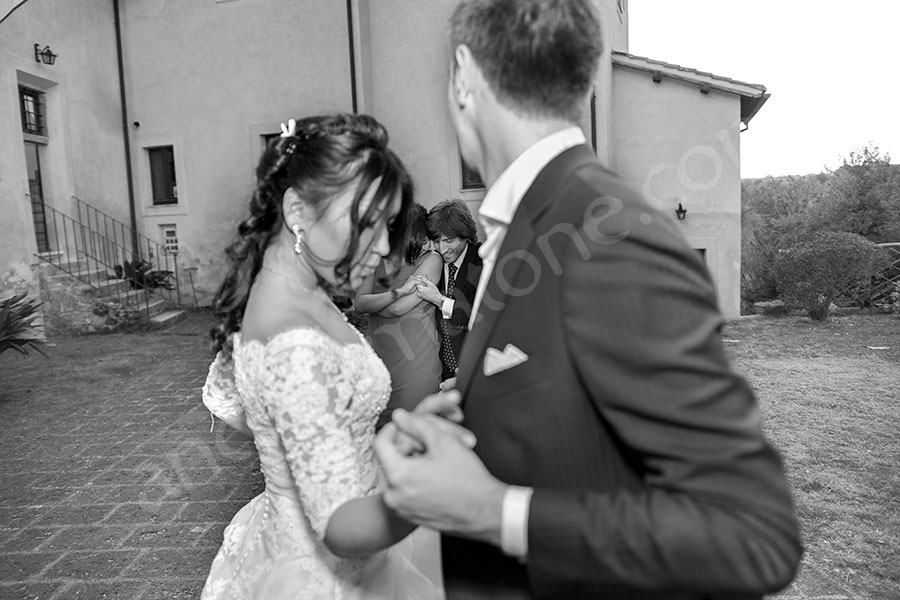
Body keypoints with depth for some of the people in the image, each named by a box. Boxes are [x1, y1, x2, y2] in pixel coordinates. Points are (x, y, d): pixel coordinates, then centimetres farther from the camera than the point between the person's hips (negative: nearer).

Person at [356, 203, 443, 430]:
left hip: (414, 359, -5)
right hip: (377, 355, 5)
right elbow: (360, 304, -5)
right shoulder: (380, 258, 7)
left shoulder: (430, 260, -9)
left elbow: (398, 309, -15)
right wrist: (399, 291, -17)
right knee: (374, 426, 10)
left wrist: (371, 302, 1)